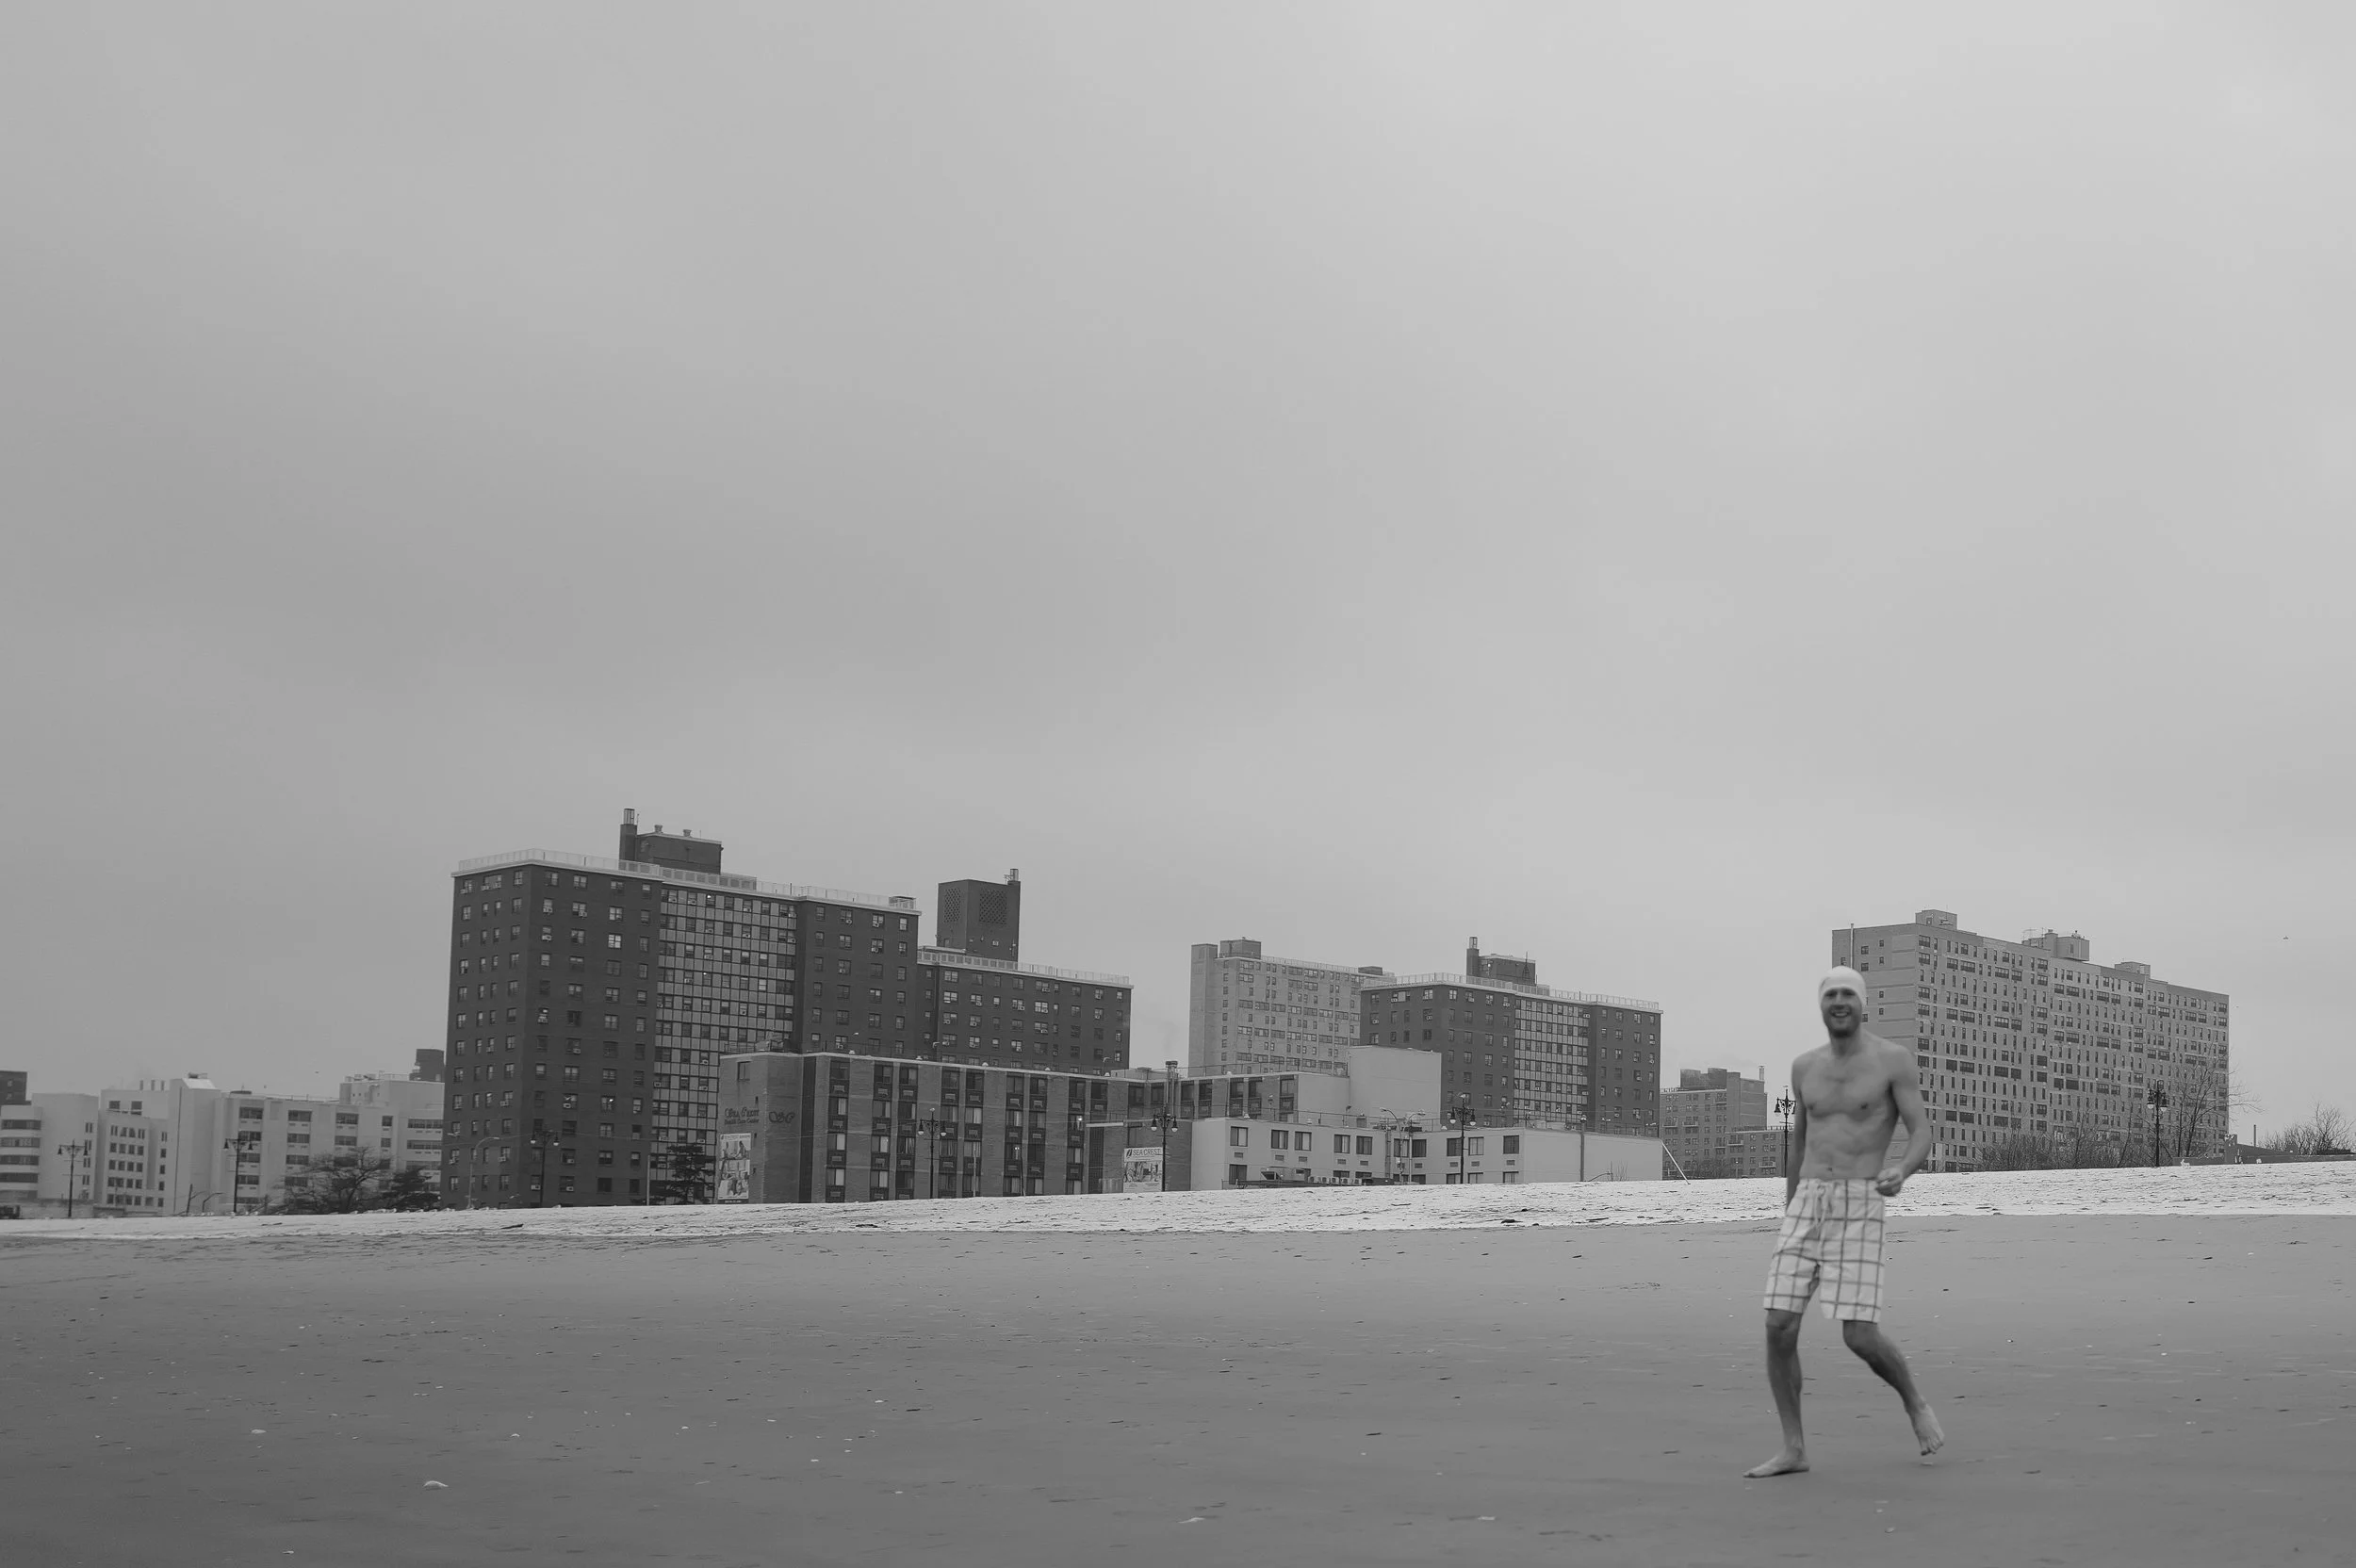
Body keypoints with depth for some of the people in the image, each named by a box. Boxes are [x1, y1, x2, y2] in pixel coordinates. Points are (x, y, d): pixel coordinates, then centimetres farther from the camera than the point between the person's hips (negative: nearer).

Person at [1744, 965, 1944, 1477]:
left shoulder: (1894, 1059, -3)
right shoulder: (1805, 1066, 13)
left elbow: (1922, 1135, -7)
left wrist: (1900, 1173, -31)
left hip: (1859, 1210, -4)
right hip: (1807, 1207, 4)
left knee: (1860, 1337, -12)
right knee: (1779, 1328, -8)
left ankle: (1914, 1402, 20)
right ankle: (1794, 1450, 1)